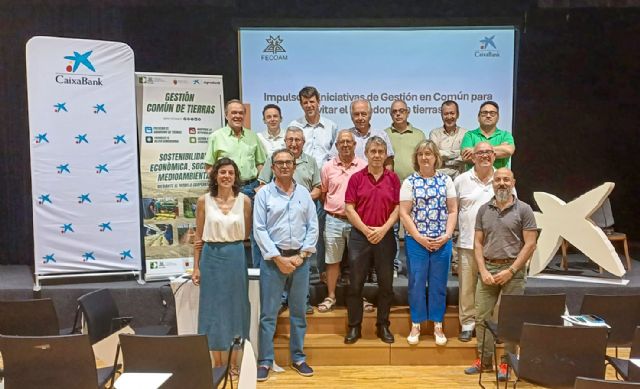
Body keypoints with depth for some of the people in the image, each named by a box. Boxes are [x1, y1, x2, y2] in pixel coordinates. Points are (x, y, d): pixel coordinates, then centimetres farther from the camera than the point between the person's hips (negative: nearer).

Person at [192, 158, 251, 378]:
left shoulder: (244, 200, -1)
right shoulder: (204, 201, -1)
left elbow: (246, 234, 8)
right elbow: (199, 237, 3)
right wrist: (196, 267, 2)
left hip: (236, 257, 0)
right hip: (211, 257, 0)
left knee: (235, 307, 8)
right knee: (213, 308, 6)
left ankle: (234, 363, 23)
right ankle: (217, 364, 21)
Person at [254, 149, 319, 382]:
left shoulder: (304, 193, 8)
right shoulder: (264, 194, -1)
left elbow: (313, 226, 5)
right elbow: (259, 229, -6)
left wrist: (302, 255, -5)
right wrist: (278, 258, -11)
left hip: (300, 259, 3)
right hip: (273, 259, -2)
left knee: (298, 312, 11)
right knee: (268, 313, 2)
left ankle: (298, 358, 24)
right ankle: (265, 361, 13)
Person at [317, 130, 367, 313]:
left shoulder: (364, 167, -1)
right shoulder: (328, 167, 4)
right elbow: (323, 192, 14)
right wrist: (330, 207, 7)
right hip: (334, 220, 1)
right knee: (332, 260, 9)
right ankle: (330, 297, 21)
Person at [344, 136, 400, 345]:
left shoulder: (393, 178, 5)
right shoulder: (356, 178, 2)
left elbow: (397, 208, 2)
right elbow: (349, 208, -2)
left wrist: (383, 229, -11)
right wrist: (366, 230, -11)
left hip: (385, 236, 1)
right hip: (359, 236, -1)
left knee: (386, 284, 8)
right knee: (355, 284, 3)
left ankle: (383, 326, 22)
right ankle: (354, 327, 15)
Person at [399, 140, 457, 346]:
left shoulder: (446, 180, 5)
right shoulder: (409, 182, -1)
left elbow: (453, 211, 4)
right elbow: (404, 213, -5)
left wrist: (446, 235, -7)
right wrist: (420, 238, -11)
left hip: (442, 242, 1)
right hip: (416, 241, -1)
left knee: (439, 284, 8)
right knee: (416, 283, 4)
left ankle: (438, 326, 21)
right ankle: (416, 325, 17)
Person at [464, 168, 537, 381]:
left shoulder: (523, 209, -2)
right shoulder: (484, 210, 8)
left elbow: (530, 244, -6)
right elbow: (478, 243, 7)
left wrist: (510, 271, -11)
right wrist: (483, 270, -4)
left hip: (512, 269, -3)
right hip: (487, 269, 3)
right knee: (481, 316, 6)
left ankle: (507, 362, 16)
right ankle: (484, 360, 19)